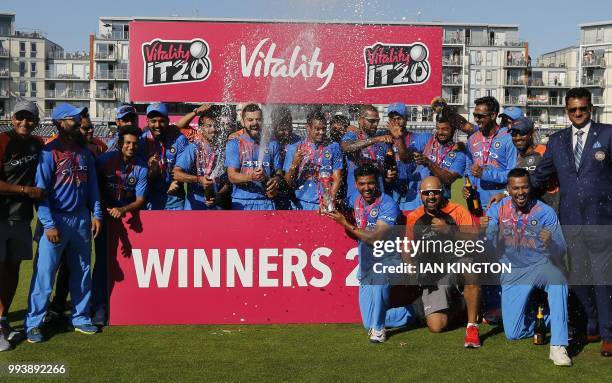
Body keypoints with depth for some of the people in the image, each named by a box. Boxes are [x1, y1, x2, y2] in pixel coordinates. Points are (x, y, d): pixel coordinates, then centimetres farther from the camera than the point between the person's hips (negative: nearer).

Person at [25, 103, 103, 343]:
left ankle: (80, 318, 24)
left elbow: (92, 185, 13)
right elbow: (41, 190, -12)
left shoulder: (84, 152, 9)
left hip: (82, 219, 6)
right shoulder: (49, 152, -9)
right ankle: (33, 324, 5)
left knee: (82, 271, 12)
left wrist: (96, 214, 4)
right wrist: (48, 224, -17)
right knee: (44, 272, -5)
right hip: (57, 219, -6)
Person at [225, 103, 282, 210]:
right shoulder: (233, 144, 4)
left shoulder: (272, 144, 13)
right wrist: (251, 177, -25)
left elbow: (279, 171, 12)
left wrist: (276, 179, -13)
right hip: (242, 202, -2)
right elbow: (232, 176, -5)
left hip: (267, 201, 2)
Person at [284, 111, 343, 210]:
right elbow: (289, 183, 3)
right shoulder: (294, 149, 4)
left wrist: (330, 201, -14)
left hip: (325, 206, 0)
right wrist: (294, 164, -15)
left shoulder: (333, 147, 5)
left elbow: (337, 178, 1)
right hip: (301, 205, 0)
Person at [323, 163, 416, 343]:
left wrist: (346, 223, -21)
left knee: (376, 275, -42)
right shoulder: (357, 202, 3)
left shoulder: (387, 205, -18)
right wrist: (341, 217, -6)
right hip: (366, 264, 7)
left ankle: (378, 327, -23)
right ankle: (410, 313, 29)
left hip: (388, 259, -6)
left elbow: (374, 239, -25)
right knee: (368, 323, 5)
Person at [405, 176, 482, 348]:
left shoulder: (458, 211, -5)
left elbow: (474, 241, -15)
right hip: (433, 275, 2)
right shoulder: (413, 218, 5)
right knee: (436, 326, -14)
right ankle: (454, 306, 25)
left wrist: (449, 230, -27)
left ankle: (472, 327, -25)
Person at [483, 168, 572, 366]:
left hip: (540, 266, -2)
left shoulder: (545, 212, -10)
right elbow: (490, 243, -13)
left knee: (558, 279, -39)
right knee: (512, 334, -2)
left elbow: (559, 252, -11)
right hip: (512, 272, 2)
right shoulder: (498, 210, -4)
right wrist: (484, 229, -36)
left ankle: (558, 346, -34)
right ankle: (538, 317, 34)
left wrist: (550, 243, -35)